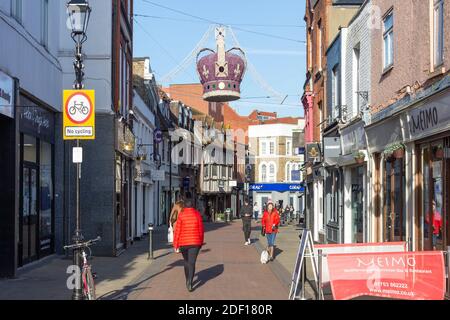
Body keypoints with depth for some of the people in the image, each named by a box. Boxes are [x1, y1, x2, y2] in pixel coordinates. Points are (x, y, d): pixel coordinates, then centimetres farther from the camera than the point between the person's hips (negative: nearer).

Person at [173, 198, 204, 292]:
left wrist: (175, 245, -1)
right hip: (195, 242, -1)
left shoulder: (181, 215, -6)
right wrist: (201, 242, 16)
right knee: (192, 263, -3)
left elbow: (177, 231, -7)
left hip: (183, 243, 1)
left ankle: (188, 281, 30)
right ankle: (190, 283, -19)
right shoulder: (197, 214, -2)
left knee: (186, 261, 19)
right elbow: (201, 230, 2)